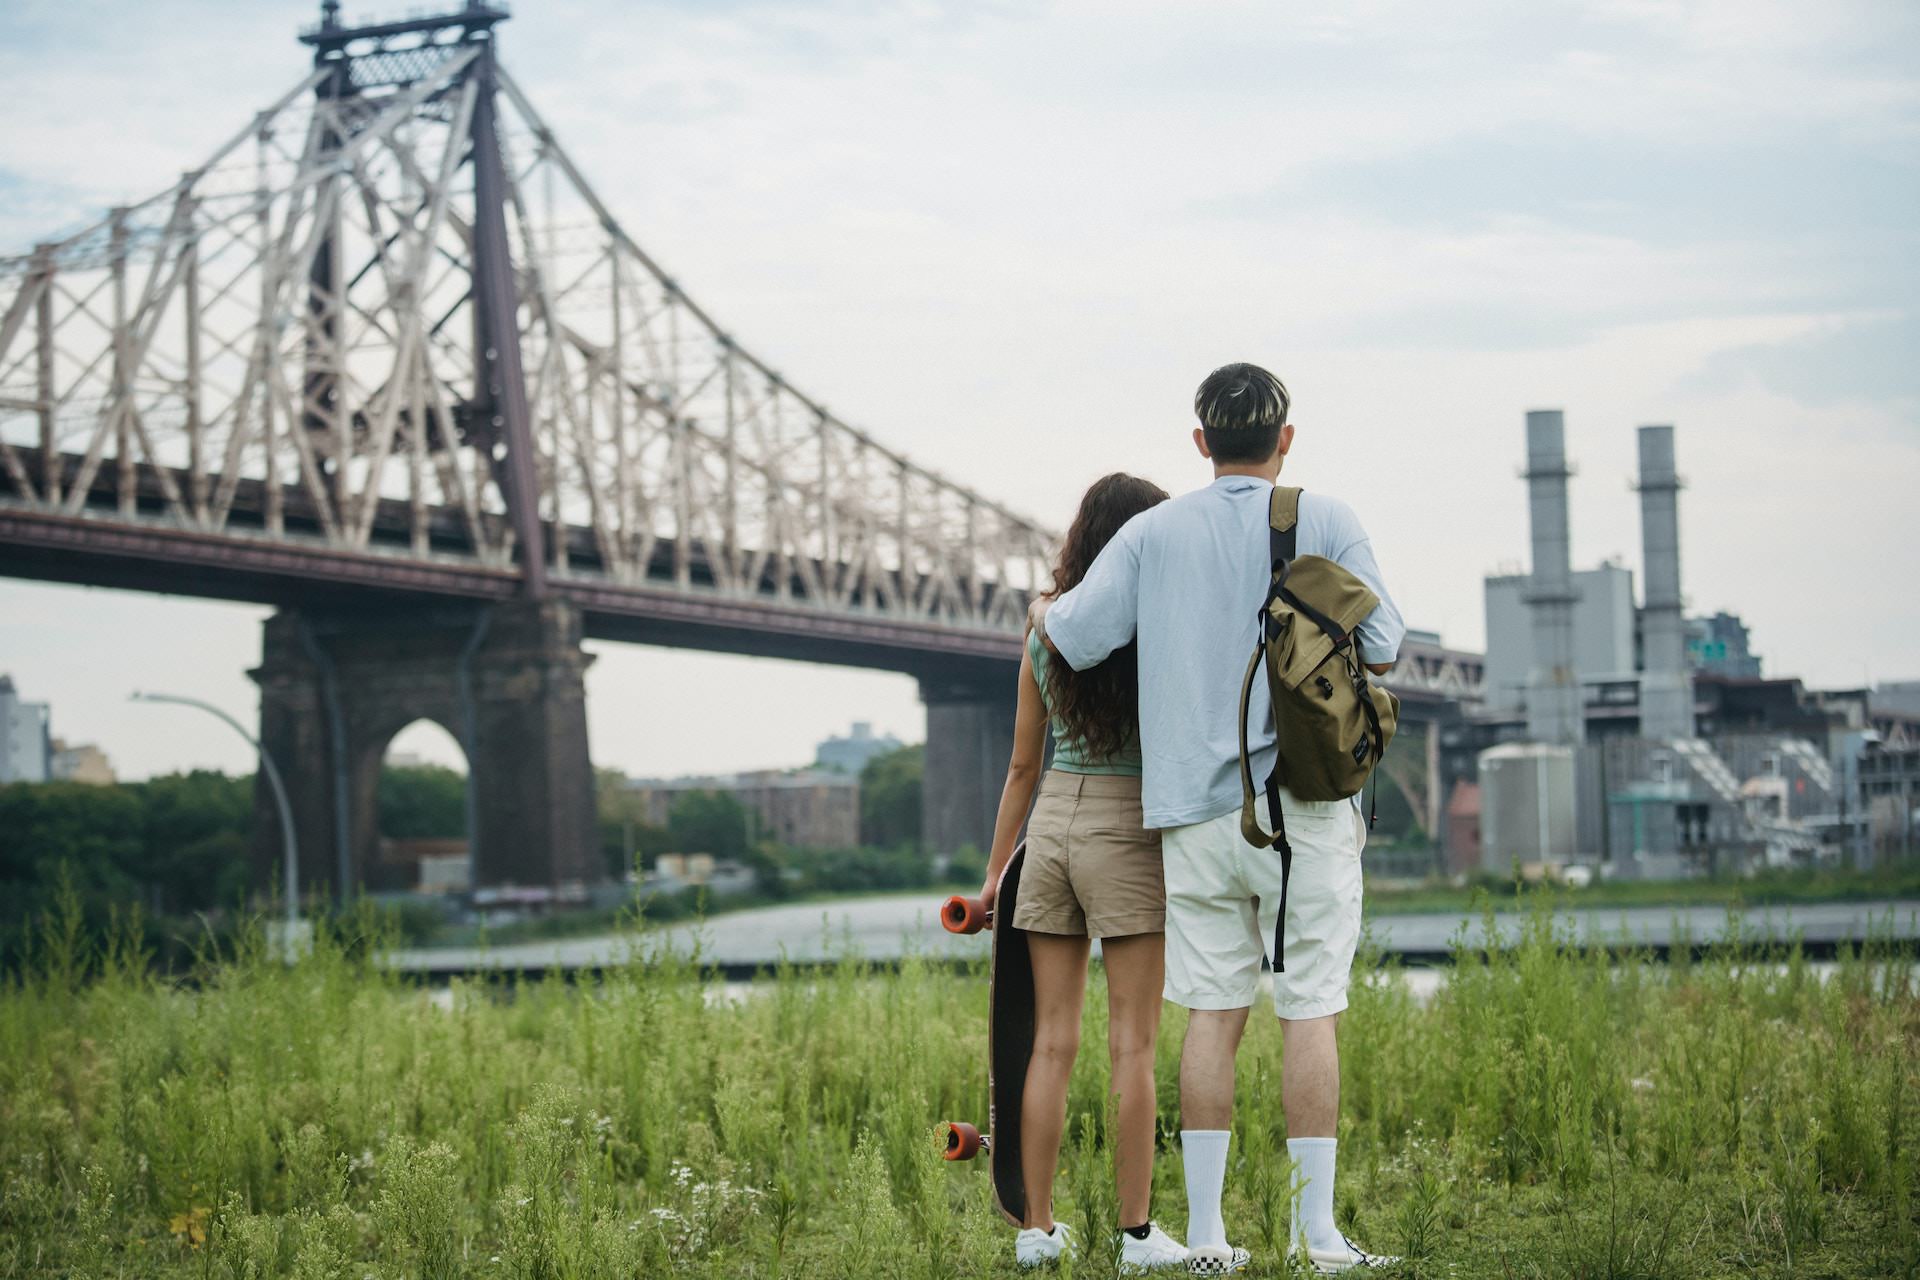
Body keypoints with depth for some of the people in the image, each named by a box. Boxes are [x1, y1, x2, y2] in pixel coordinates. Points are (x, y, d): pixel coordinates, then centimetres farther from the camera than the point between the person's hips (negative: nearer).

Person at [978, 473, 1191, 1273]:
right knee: (1133, 1044, -1)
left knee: (1052, 1042, 6)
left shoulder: (1045, 633, 6)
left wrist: (996, 871, 17)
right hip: (1127, 837, -5)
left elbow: (1024, 765, 11)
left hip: (1050, 828, 5)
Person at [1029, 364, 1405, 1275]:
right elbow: (1381, 650, -3)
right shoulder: (1326, 523, -1)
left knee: (1211, 1014, 6)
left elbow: (1077, 639, -1)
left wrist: (1043, 608, 21)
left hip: (1196, 807, 3)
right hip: (1305, 803, -3)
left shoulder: (1154, 533, 5)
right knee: (1310, 1012, 0)